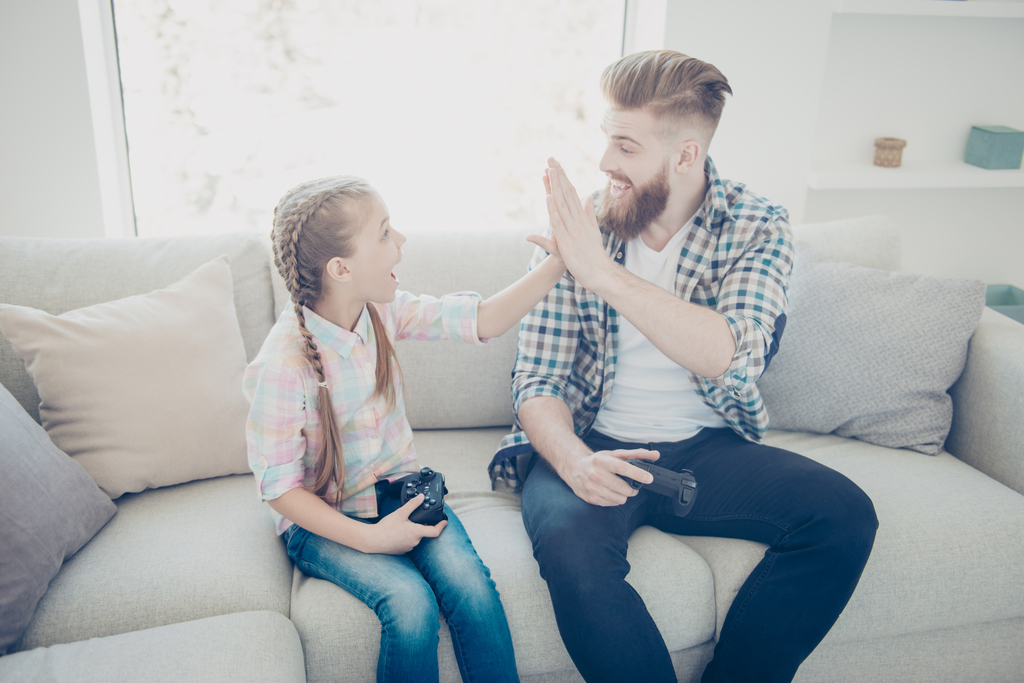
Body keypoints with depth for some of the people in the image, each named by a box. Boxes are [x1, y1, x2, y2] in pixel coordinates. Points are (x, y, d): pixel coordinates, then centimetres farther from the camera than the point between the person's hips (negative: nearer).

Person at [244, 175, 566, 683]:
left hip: (397, 490, 5)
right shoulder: (284, 364, -24)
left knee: (469, 583, -20)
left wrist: (559, 260, -16)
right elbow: (278, 487, -17)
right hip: (323, 518, -4)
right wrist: (368, 537, -23)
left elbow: (483, 321, -7)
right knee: (411, 601, -27)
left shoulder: (383, 309, -6)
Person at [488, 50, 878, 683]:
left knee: (843, 514, -20)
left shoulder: (757, 227, -2)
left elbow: (730, 357, -21)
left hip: (707, 447, 2)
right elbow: (538, 380, -3)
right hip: (593, 445, -1)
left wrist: (603, 274, -29)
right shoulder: (577, 227, -1)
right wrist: (572, 458, -24)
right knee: (569, 543, -32)